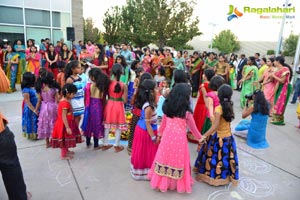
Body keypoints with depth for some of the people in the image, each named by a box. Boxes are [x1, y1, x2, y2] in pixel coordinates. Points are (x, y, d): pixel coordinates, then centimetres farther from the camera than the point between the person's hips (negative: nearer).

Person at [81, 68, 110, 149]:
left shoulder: (88, 85, -10)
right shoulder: (103, 86, -8)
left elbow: (85, 98, -3)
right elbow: (104, 99, -6)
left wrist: (86, 106, 13)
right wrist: (103, 107, 6)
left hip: (89, 107, 1)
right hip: (98, 107, 0)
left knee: (89, 124, 17)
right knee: (97, 125, 11)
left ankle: (88, 143, 32)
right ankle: (96, 145, 21)